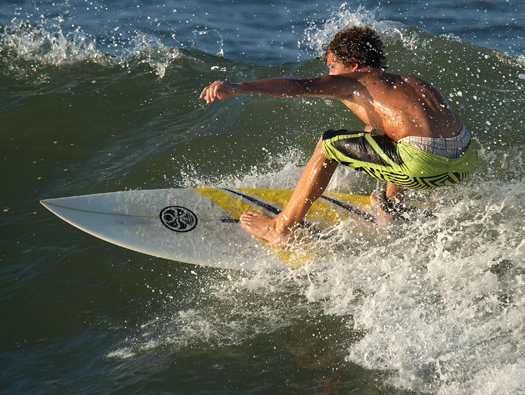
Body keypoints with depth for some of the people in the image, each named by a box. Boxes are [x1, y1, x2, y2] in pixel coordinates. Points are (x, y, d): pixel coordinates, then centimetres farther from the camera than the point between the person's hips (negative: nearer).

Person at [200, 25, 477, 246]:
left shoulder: (353, 82, 8)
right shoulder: (409, 83, 29)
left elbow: (295, 86, -6)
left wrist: (237, 88, -16)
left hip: (426, 165, -8)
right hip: (466, 162, 8)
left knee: (328, 145, 9)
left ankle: (282, 228, 18)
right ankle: (392, 204, 45)